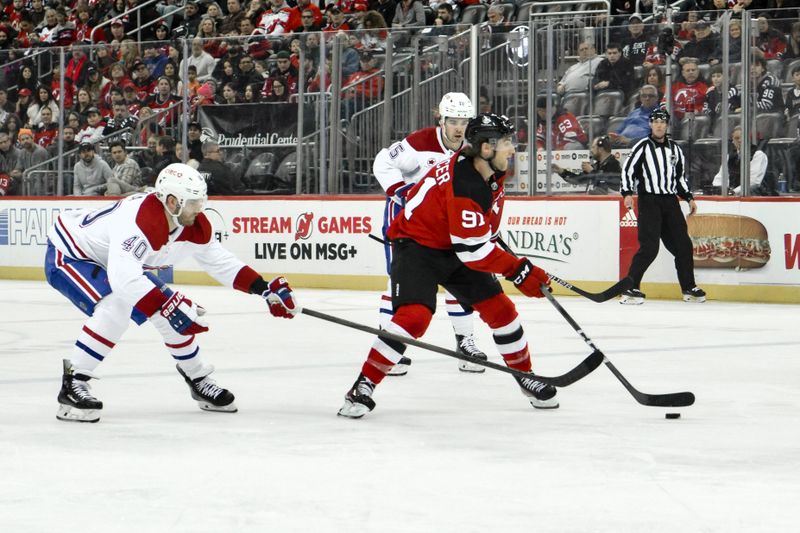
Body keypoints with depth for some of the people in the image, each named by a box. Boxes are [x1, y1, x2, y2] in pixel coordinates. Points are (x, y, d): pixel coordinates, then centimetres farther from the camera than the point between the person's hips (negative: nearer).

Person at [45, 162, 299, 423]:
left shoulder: (195, 227, -11)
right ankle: (73, 384, -27)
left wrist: (265, 288, -2)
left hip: (112, 261, 9)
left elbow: (220, 261, 5)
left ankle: (198, 380, 24)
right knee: (116, 307, -33)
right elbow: (124, 279, -50)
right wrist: (167, 307, -53)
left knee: (170, 308, 3)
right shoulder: (139, 220, -40)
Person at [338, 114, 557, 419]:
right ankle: (362, 387, -19)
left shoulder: (491, 170, -4)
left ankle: (526, 377, 25)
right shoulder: (464, 185, -32)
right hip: (416, 245, -9)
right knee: (414, 315, -26)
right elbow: (473, 250, -31)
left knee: (500, 310, 7)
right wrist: (518, 270, -25)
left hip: (454, 249, 9)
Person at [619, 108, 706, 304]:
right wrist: (627, 193, -20)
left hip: (670, 202, 6)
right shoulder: (643, 147, -3)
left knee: (683, 245, 6)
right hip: (649, 201, -6)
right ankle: (630, 287, -12)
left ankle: (689, 288, 18)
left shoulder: (675, 149, 14)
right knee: (649, 247, -16)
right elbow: (627, 169, -7)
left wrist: (689, 198, 15)